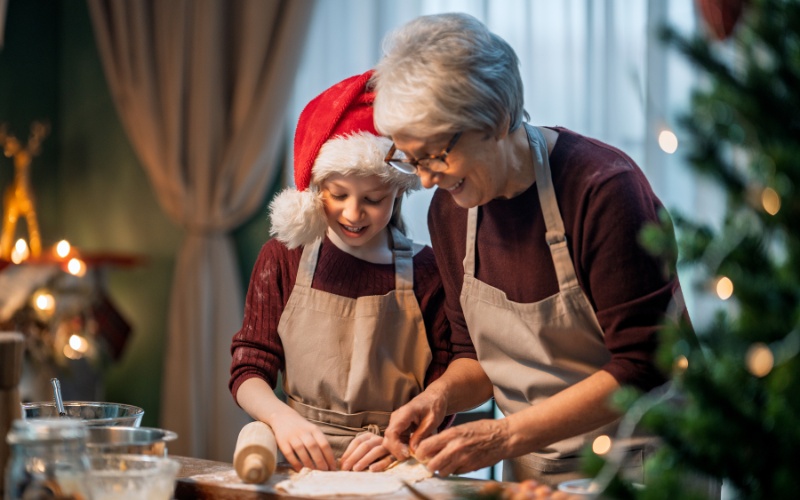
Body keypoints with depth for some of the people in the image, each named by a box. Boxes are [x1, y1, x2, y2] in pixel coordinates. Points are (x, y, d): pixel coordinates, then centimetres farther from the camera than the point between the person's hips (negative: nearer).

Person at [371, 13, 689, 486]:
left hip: (640, 465, -5)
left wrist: (505, 437, -23)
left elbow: (641, 370, -20)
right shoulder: (449, 209, 0)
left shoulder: (602, 188, -20)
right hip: (530, 470, 5)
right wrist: (440, 397, -9)